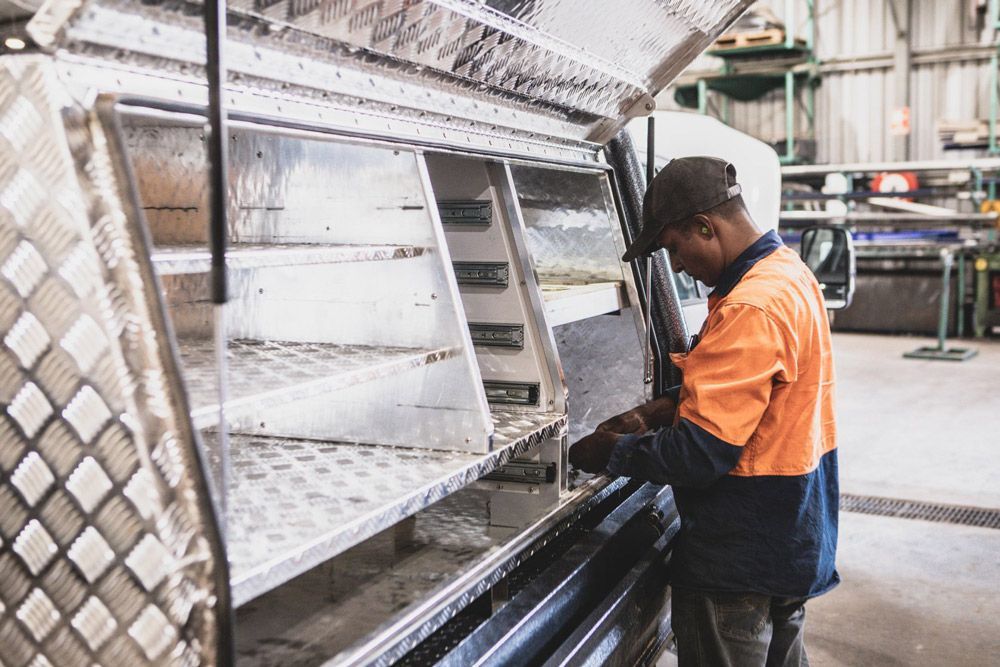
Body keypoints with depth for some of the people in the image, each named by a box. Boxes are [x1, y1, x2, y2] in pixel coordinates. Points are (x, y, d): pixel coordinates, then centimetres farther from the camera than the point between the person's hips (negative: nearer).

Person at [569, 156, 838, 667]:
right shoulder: (789, 271, 5)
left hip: (740, 563, -10)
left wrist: (613, 452, -13)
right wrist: (662, 410, 4)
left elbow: (699, 454, -29)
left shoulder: (751, 309, -29)